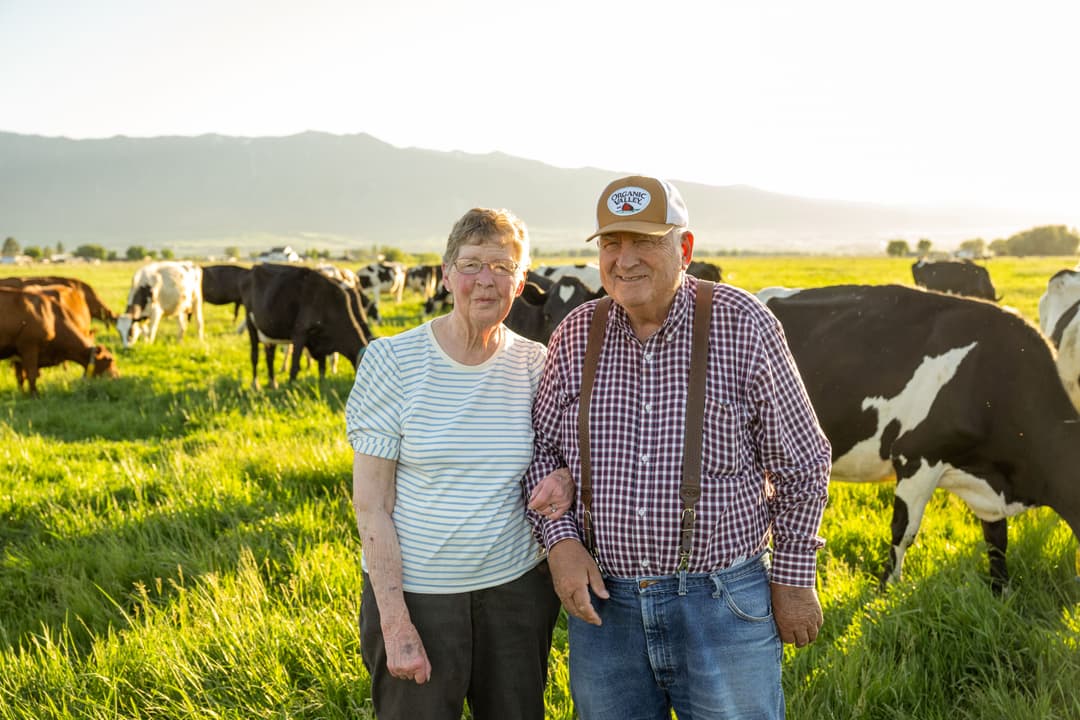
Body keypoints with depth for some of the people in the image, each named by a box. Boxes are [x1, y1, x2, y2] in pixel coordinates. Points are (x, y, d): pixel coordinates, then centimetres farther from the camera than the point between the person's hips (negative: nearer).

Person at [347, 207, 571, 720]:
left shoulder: (535, 364, 0)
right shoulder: (392, 360, -9)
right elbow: (371, 504, -10)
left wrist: (565, 480, -11)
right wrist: (395, 624, -15)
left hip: (516, 591, 3)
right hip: (413, 594, -3)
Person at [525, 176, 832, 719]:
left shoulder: (743, 326, -7)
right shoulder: (575, 336, 2)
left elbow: (802, 464, -1)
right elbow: (541, 446, 11)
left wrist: (793, 579, 1)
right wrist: (560, 539, -5)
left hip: (724, 608, -3)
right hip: (602, 603, 3)